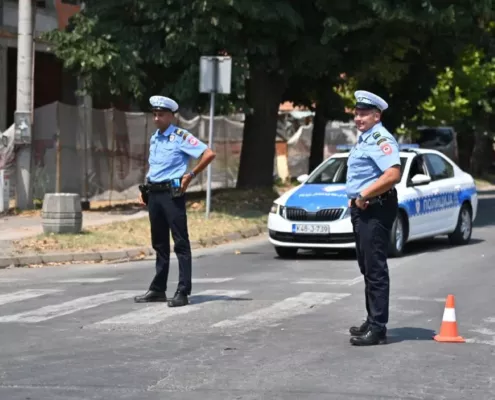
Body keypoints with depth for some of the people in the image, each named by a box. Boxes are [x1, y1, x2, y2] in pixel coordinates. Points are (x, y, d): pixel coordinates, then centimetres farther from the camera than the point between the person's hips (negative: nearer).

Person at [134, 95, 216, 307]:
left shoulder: (180, 137, -9)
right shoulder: (154, 138, 15)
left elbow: (209, 154, -17)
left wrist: (190, 175, -14)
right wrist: (145, 189, 16)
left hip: (172, 193, -8)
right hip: (154, 194, 8)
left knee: (180, 243, -6)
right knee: (159, 243, 13)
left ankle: (182, 292, -7)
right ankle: (158, 289, 19)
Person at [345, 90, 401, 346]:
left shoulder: (380, 139, -14)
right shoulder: (363, 139, 18)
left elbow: (393, 174, -28)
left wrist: (364, 195, -22)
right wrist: (355, 198, 14)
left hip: (375, 209, -11)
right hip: (361, 209, 11)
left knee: (375, 269, -10)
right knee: (367, 268, 17)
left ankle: (378, 328, -10)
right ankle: (372, 322, 26)